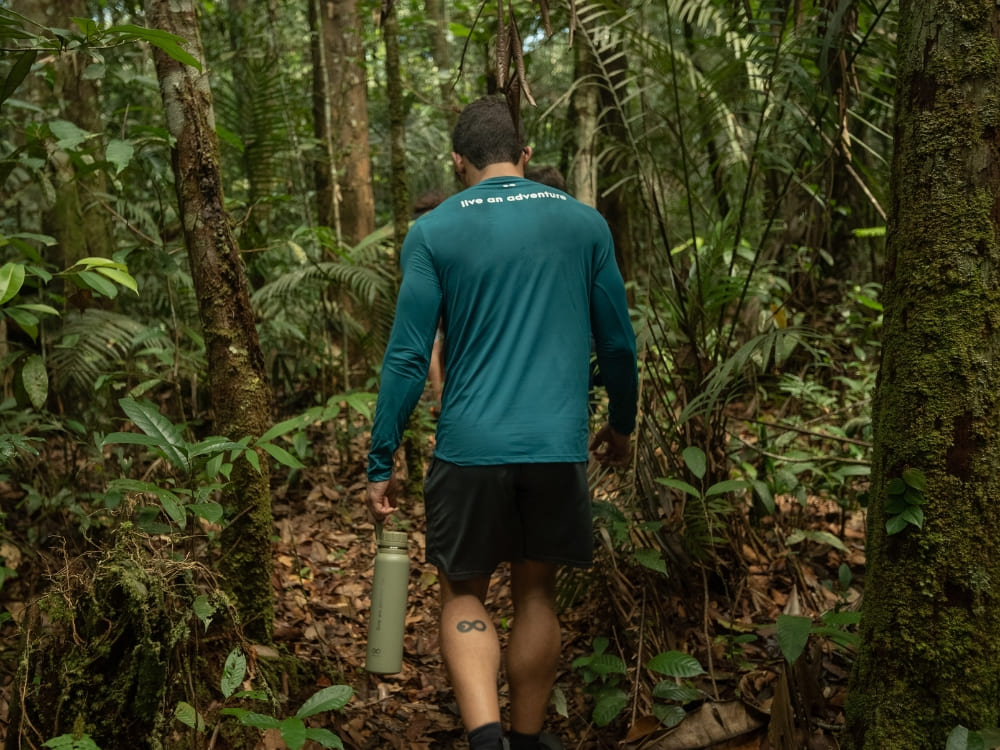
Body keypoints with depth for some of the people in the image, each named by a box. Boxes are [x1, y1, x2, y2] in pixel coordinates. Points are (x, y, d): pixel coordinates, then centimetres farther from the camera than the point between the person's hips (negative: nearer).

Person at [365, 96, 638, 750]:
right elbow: (618, 342, 9)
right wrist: (622, 425, 24)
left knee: (464, 593, 15)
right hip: (560, 449, 2)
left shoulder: (432, 234, -1)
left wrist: (382, 465, 1)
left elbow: (407, 358, -5)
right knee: (536, 591, 19)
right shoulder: (584, 223, 5)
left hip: (470, 450, -2)